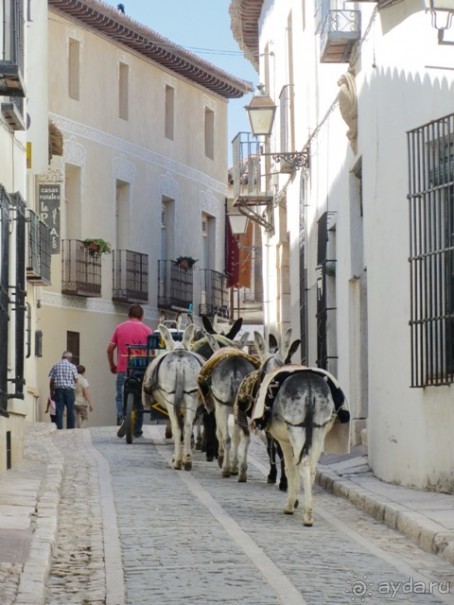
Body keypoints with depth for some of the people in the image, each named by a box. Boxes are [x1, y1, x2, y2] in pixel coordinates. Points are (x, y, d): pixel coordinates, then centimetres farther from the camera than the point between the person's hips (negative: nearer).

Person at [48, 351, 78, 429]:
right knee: (70, 411, 3)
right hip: (69, 390, -2)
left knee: (59, 411, 0)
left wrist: (52, 393, 12)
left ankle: (59, 428, -6)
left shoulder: (55, 366, 6)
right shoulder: (72, 366, -1)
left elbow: (52, 381, 6)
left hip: (58, 390, 2)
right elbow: (75, 380, 1)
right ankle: (70, 428, 2)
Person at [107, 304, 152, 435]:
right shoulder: (147, 330, 2)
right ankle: (137, 430, 10)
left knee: (120, 396, 10)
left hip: (123, 370, 0)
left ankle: (121, 416, -20)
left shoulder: (119, 328, 5)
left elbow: (110, 349, 6)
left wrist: (112, 365, 20)